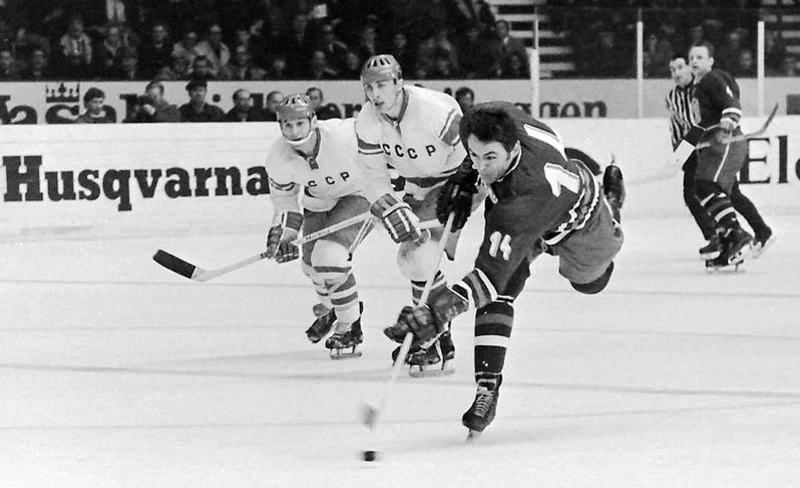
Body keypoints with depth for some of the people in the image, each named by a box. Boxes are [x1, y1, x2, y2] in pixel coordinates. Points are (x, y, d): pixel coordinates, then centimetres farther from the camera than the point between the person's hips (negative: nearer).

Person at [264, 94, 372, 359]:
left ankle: (349, 329, -3)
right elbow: (285, 200, -5)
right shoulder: (278, 158, -21)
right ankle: (330, 307, 52)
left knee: (329, 256, -23)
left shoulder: (345, 135, -36)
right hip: (319, 202, 6)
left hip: (361, 193, -6)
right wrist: (283, 235, -18)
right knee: (313, 265, 15)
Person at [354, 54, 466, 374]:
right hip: (418, 188, 7)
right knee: (410, 257, 6)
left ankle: (435, 344, -12)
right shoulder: (367, 122, -12)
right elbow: (374, 177, -7)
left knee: (420, 252, -21)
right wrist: (394, 213, -22)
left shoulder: (434, 110, -31)